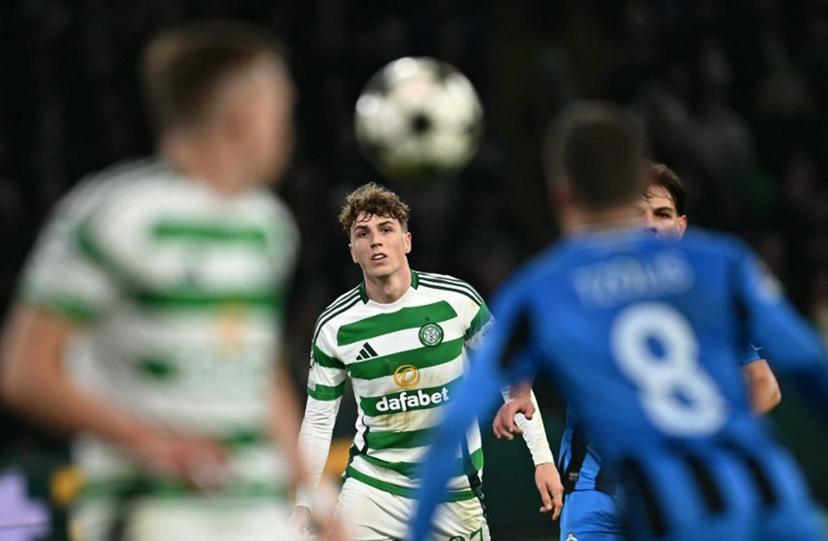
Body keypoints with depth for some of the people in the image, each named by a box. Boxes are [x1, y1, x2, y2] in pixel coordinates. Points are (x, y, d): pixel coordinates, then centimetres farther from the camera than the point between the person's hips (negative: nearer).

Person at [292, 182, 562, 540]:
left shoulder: (456, 300, -9)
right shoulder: (334, 327, -6)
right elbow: (317, 422, 2)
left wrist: (542, 458, -3)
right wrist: (304, 505, -3)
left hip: (456, 492, 0)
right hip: (372, 486, 0)